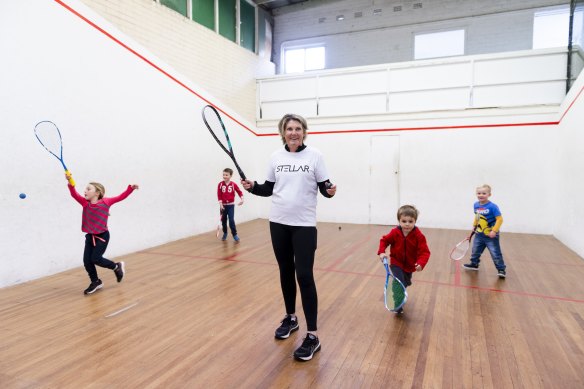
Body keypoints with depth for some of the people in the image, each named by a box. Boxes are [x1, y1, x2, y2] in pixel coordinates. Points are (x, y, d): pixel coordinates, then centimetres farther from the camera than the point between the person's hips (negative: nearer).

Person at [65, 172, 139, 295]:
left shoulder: (105, 202, -9)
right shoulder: (85, 203, -2)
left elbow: (120, 197, -4)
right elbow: (74, 194, -15)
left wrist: (131, 188, -15)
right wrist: (70, 182, -31)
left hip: (102, 236, -4)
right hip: (90, 236, 4)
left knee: (96, 259, -9)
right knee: (87, 261, 3)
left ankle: (117, 267, 17)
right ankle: (96, 282, 24)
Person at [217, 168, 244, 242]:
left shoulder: (233, 184, -7)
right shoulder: (220, 184, -5)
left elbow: (239, 192, 1)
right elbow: (219, 196, -7)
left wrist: (242, 199, -13)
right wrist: (221, 204, -14)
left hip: (231, 205, -2)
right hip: (223, 205, 2)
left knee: (231, 220, -10)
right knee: (223, 220, 11)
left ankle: (234, 234, 2)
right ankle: (225, 233, 30)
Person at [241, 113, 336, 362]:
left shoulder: (314, 156, -4)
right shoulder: (276, 157, 6)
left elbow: (325, 188, -3)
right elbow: (269, 189, 11)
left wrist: (330, 191, -25)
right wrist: (252, 187, -6)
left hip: (304, 225, -4)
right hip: (278, 223, 4)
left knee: (304, 275, -8)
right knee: (286, 272, 14)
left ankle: (312, 336, 2)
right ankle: (291, 318, 34)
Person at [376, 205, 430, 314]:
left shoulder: (419, 236, -23)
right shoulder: (395, 233, -21)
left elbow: (424, 252, -24)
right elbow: (384, 240, -6)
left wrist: (421, 263, -42)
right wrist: (381, 252, -22)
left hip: (410, 265, 2)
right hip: (396, 263, -2)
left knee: (406, 284, 25)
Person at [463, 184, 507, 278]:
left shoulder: (492, 206, -20)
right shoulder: (476, 205, 0)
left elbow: (499, 219, -20)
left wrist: (494, 231, -27)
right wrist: (474, 225, 19)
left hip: (490, 235, -6)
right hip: (479, 234, 7)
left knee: (495, 253, -2)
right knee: (475, 250, 19)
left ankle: (501, 269, 11)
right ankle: (474, 264, 39)